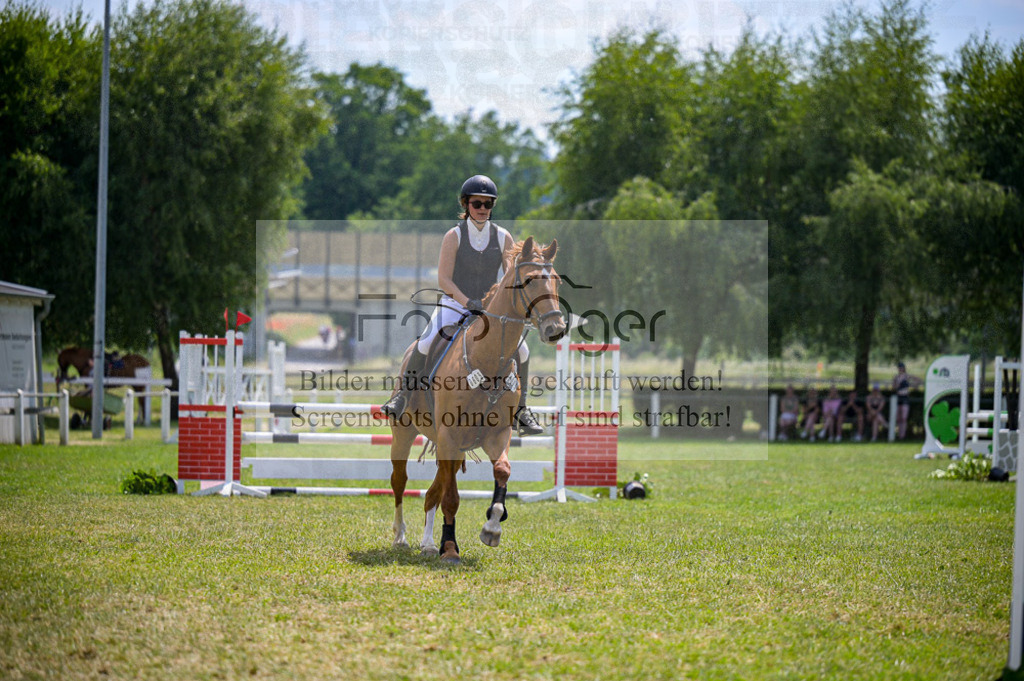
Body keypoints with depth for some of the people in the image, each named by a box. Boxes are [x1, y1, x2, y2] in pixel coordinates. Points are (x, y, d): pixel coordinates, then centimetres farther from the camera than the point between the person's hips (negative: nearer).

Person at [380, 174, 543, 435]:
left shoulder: (503, 238, 2)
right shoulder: (453, 236, -6)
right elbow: (443, 280, -10)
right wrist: (468, 302, -24)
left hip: (490, 307, 3)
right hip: (453, 304, -3)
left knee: (521, 349, -16)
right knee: (426, 343, -29)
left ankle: (521, 409, 0)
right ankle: (403, 395, -11)